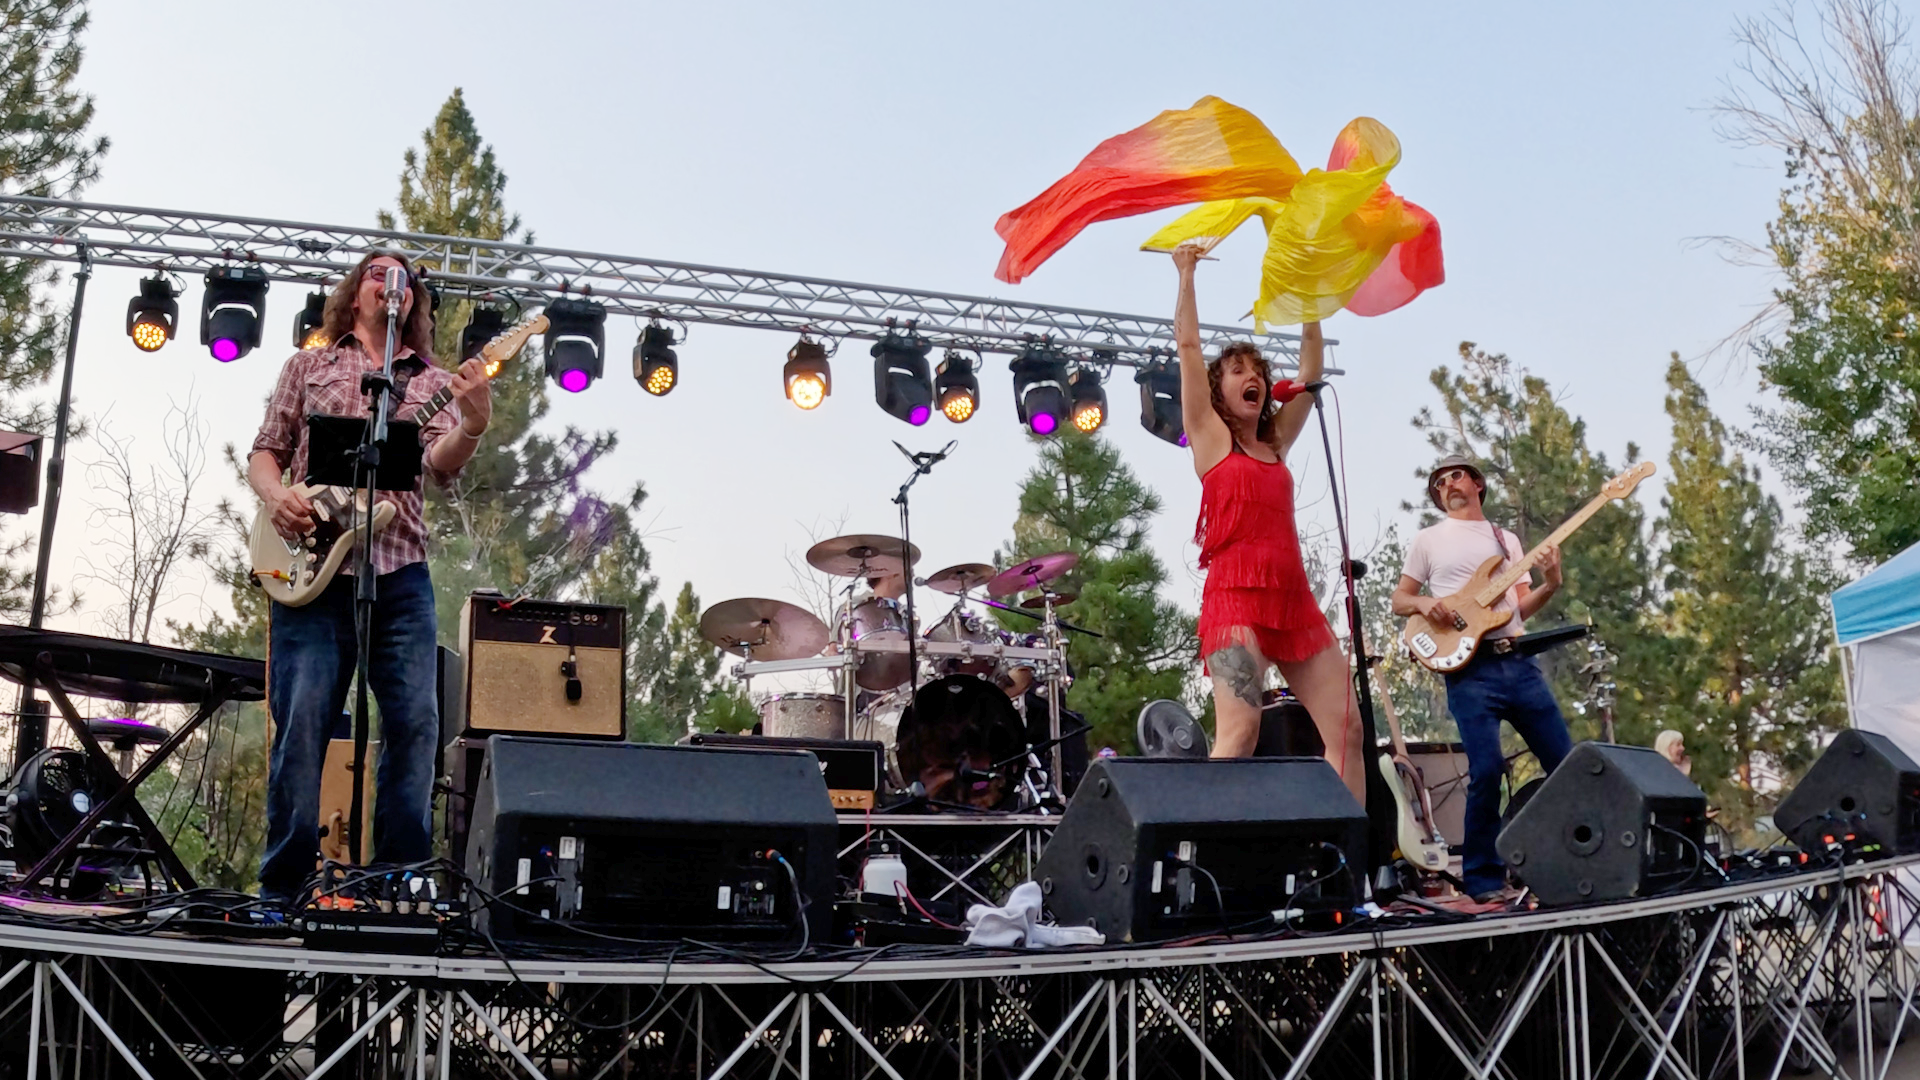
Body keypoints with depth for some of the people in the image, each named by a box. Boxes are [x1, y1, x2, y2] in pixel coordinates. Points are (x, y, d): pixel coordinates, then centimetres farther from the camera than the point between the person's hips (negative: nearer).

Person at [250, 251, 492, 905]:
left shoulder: (433, 382, 17)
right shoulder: (310, 365, 18)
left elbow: (442, 464, -1)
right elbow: (265, 451, 16)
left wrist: (472, 426, -23)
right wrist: (277, 496, -6)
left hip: (400, 569, 1)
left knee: (416, 722, -4)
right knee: (302, 722, -6)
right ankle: (283, 887, 3)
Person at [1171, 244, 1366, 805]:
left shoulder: (1276, 442, 23)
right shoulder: (1209, 436, 8)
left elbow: (1311, 368, 27)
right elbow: (1188, 343, 3)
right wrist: (1187, 274, 10)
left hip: (1293, 598, 7)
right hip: (1235, 595, -7)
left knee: (1346, 726, -1)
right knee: (1240, 728, -21)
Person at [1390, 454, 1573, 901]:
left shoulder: (1507, 539, 20)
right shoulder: (1429, 539, 11)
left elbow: (1521, 608, 15)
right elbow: (1399, 600, 11)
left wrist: (1549, 586, -4)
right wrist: (1424, 603, -11)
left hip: (1518, 663, 4)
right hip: (1469, 668, -4)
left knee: (1567, 763, 3)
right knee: (1487, 771, -14)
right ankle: (1484, 881, -2)